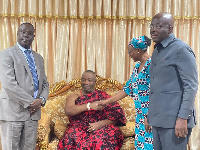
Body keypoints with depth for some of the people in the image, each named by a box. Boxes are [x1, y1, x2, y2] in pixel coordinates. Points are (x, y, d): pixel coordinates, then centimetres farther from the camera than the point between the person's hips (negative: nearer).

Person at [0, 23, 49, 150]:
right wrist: (29, 102, -13)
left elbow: (45, 83, 20)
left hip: (33, 112, 6)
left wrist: (41, 100, -2)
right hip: (13, 111, -5)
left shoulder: (39, 58, 19)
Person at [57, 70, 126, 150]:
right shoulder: (74, 96, 12)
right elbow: (68, 110, -10)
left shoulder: (103, 96, 12)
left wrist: (101, 124, -17)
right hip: (79, 129, 0)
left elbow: (115, 117, 2)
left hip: (100, 128, 0)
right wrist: (89, 106, -19)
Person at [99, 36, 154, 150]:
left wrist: (149, 117, -22)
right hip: (141, 115, 9)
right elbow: (127, 89, 22)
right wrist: (107, 102, 25)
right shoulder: (137, 67, 16)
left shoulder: (151, 65, -13)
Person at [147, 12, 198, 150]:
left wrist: (183, 118, -19)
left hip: (174, 120, -8)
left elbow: (191, 86, -14)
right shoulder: (157, 52, 17)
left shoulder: (181, 49, -9)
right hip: (158, 119, 8)